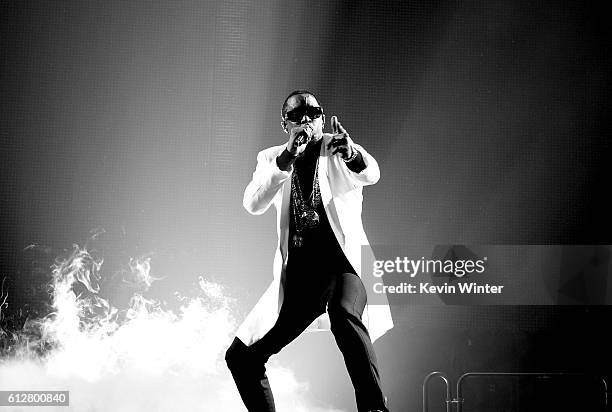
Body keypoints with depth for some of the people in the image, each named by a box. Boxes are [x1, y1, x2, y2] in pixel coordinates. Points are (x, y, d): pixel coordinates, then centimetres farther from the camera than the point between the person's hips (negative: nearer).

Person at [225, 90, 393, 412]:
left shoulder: (336, 150, 5)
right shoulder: (271, 159, 12)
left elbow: (371, 174, -17)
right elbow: (253, 204, -7)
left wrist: (351, 153, -41)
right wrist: (286, 159, -22)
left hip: (343, 261, -4)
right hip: (297, 275, 4)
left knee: (344, 313, -37)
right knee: (240, 356, 3)